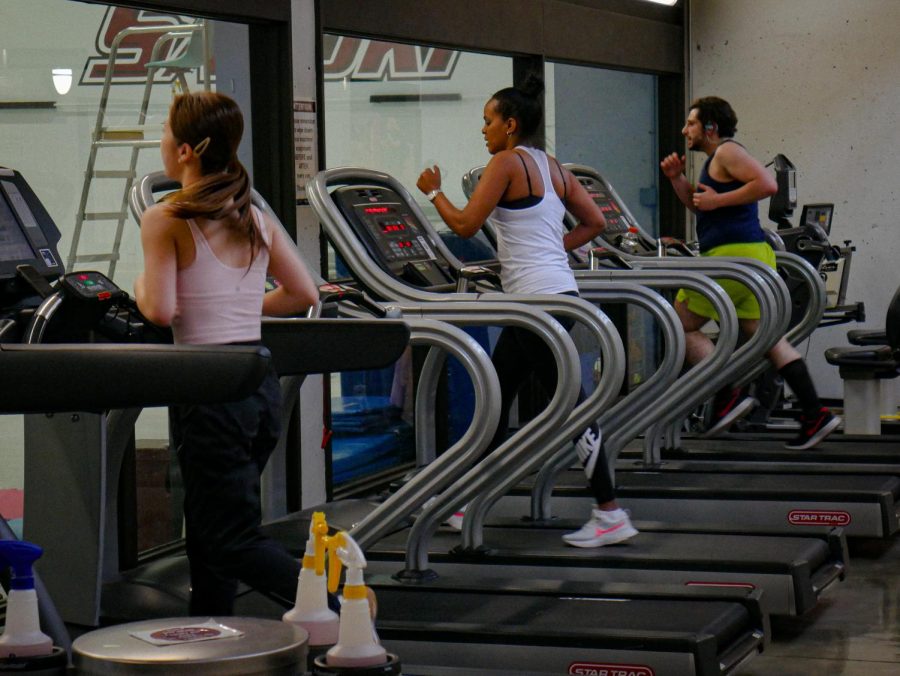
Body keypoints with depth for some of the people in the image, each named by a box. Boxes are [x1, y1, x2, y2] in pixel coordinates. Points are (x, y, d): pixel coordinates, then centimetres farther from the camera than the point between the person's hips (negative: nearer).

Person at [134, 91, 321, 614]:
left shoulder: (165, 220, -9)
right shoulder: (255, 218, 9)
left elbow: (160, 310, -16)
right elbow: (304, 293, 13)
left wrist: (141, 288, 5)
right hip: (263, 382, 7)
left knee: (231, 540, -1)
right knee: (208, 531, 19)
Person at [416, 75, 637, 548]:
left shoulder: (506, 162, -8)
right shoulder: (552, 167, 16)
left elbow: (465, 225, -9)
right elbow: (594, 223, 17)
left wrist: (433, 191, 6)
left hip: (539, 297, -9)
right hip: (554, 289, 9)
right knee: (494, 398, 12)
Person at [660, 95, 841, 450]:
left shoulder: (727, 152, -7)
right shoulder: (716, 158, 23)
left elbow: (766, 184, -20)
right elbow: (698, 205, 32)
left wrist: (718, 200, -16)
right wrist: (677, 178, 18)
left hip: (734, 254, -10)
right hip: (752, 257, 10)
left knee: (680, 325, -3)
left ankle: (728, 397, -8)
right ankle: (815, 415, 2)